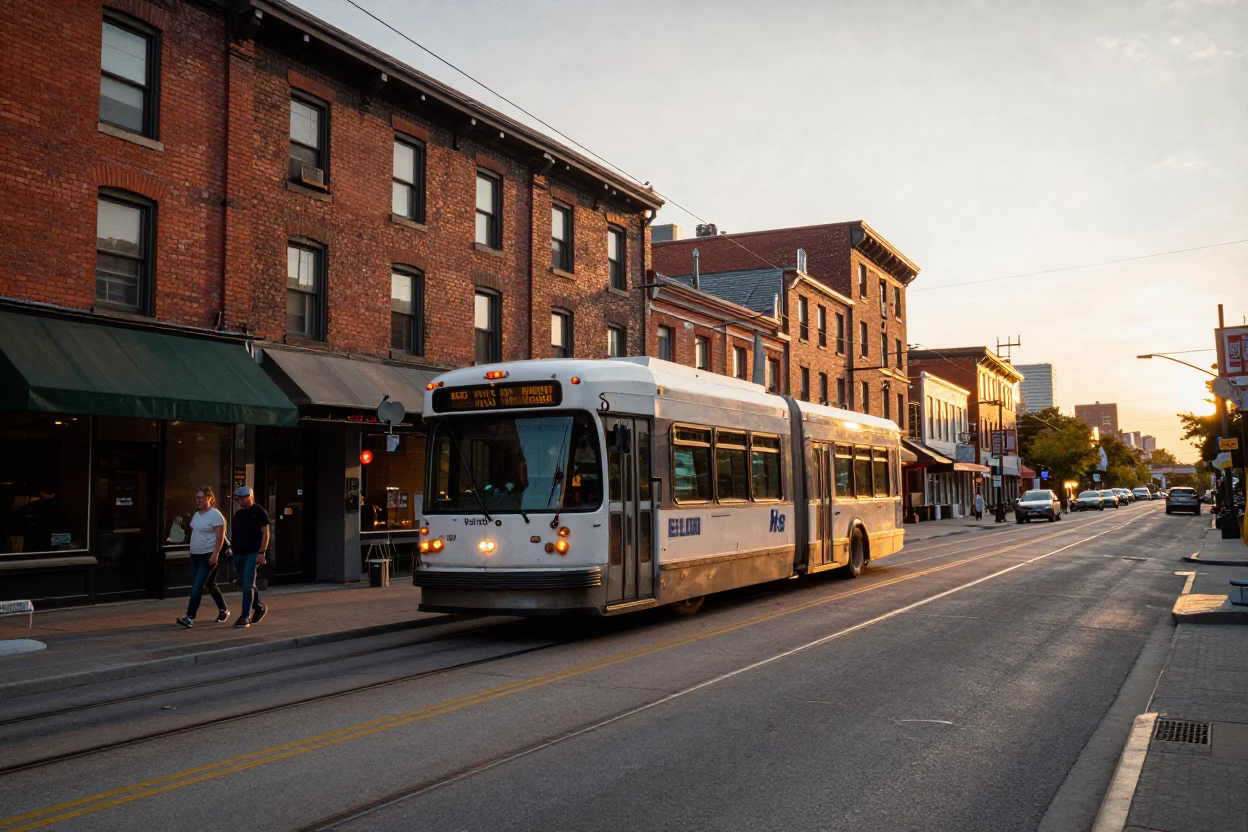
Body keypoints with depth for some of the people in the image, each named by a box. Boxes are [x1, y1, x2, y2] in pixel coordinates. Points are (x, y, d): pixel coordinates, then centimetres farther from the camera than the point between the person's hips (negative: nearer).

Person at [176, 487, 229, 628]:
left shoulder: (215, 515, -12)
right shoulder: (196, 514, 13)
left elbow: (220, 536, -17)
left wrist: (215, 554, -23)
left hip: (208, 556, -8)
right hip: (195, 555, 8)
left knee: (197, 586, -12)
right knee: (209, 585, 15)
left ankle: (190, 617, -12)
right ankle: (223, 610, 29)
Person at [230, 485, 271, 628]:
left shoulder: (259, 512, -6)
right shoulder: (238, 514, 15)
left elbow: (265, 533, -10)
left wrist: (261, 553, -16)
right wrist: (231, 547, 11)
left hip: (252, 554, -7)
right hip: (238, 554, 7)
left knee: (248, 585, -10)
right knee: (244, 584, 13)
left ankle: (246, 617, -7)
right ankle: (260, 607, 30)